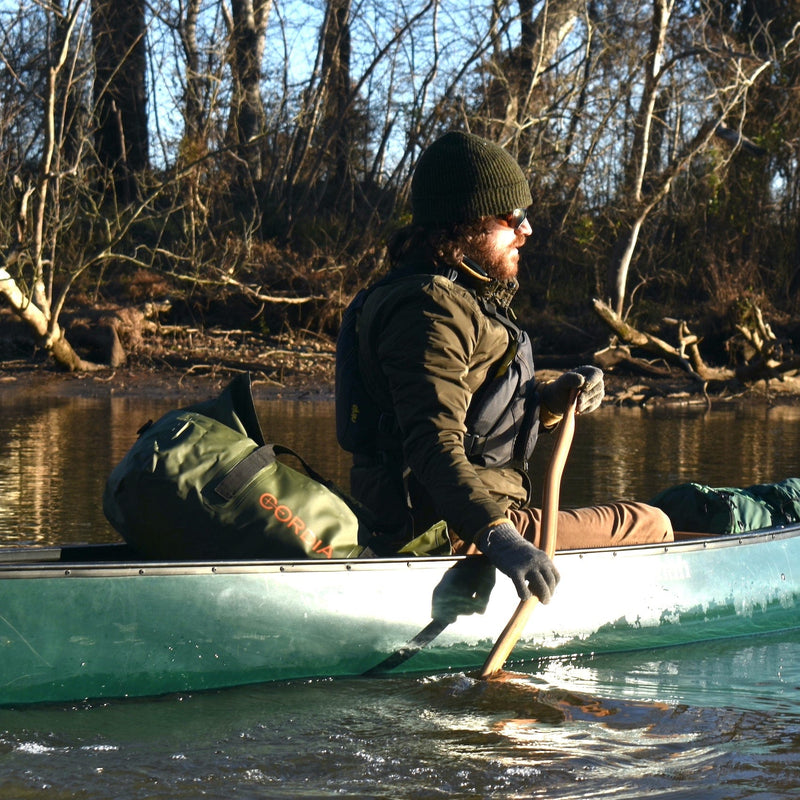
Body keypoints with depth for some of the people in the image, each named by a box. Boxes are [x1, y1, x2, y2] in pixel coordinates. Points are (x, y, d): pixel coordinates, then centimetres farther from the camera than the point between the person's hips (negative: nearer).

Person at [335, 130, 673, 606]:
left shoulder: (469, 299, 18)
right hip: (451, 530, -12)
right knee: (651, 528, -9)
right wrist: (499, 537, -42)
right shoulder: (430, 309, -18)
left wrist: (555, 399, 2)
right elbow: (435, 446, -30)